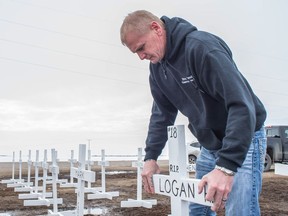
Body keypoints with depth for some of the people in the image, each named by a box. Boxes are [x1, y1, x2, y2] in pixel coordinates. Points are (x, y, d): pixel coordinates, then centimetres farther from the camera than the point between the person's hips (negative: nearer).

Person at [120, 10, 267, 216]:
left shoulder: (202, 46, -26)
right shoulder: (157, 67, 0)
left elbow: (242, 105, -33)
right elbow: (162, 114, 8)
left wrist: (226, 166, -38)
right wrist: (151, 156, -1)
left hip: (243, 140, -7)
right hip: (210, 144, 8)